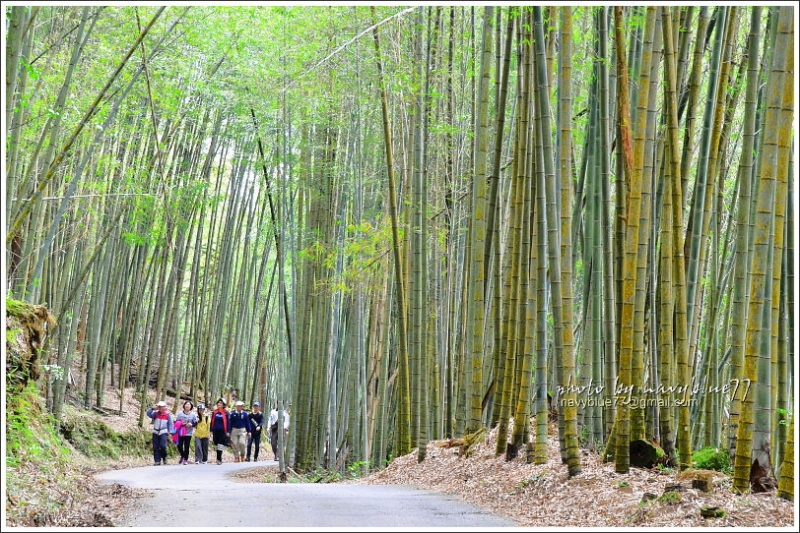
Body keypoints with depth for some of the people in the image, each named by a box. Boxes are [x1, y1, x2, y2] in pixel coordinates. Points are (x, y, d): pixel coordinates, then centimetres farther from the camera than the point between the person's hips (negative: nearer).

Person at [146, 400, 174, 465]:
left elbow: (170, 424, 4)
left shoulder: (168, 415, 0)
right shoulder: (156, 413, 4)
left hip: (163, 433, -3)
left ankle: (164, 458, 10)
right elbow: (149, 414, -8)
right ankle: (157, 461, 5)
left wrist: (170, 433, 0)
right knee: (156, 447, 0)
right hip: (155, 432, 3)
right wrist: (153, 408, -20)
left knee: (163, 446, -15)